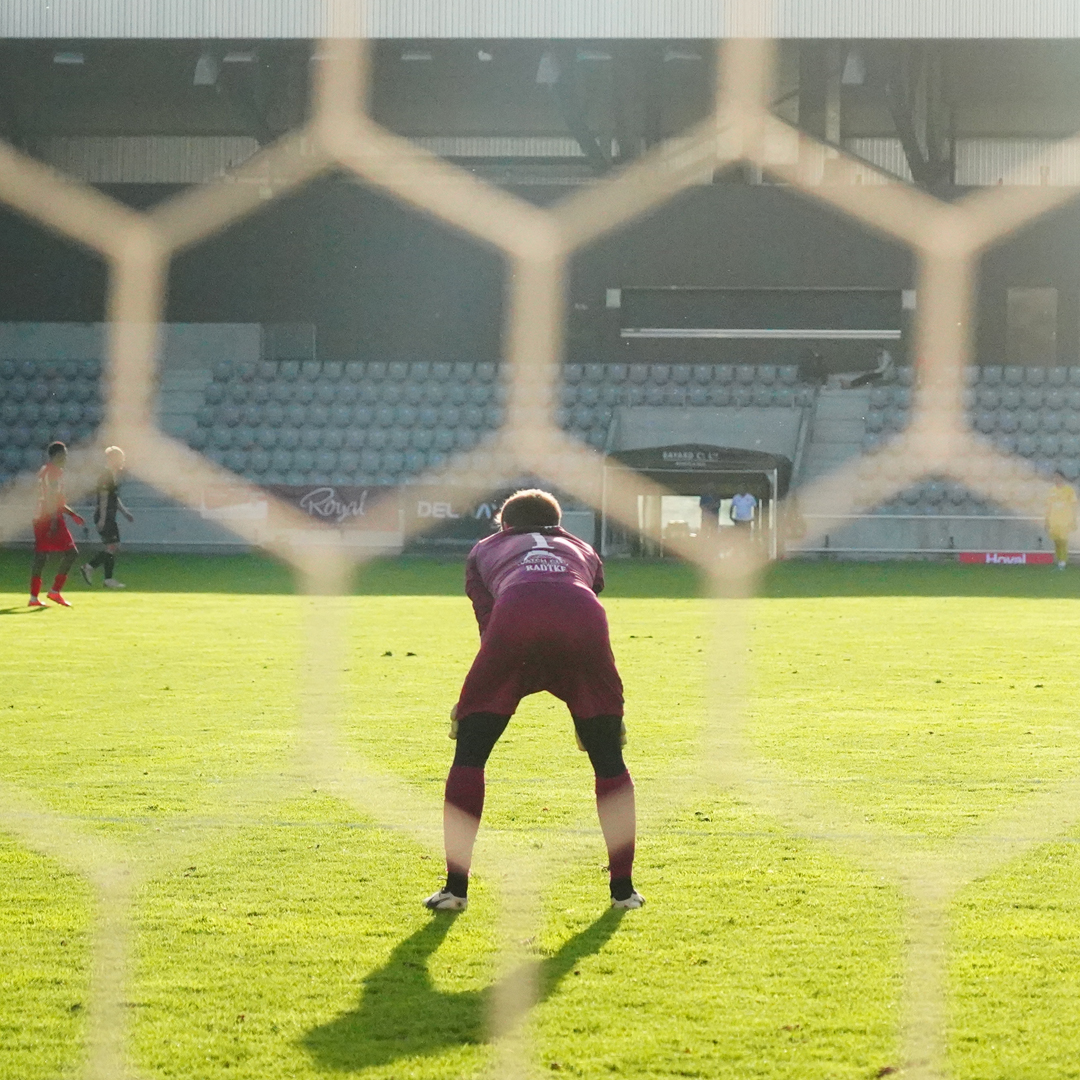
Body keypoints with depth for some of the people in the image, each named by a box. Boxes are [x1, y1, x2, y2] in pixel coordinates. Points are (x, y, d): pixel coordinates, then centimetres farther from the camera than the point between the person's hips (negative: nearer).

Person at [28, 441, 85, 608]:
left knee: (40, 557, 7)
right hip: (51, 518, -10)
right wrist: (54, 522, -23)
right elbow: (53, 499, -19)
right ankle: (55, 591, -9)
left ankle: (34, 596, 4)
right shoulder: (55, 471, -10)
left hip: (39, 518, 10)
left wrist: (71, 513, 28)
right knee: (70, 552, -5)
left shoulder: (43, 470, 21)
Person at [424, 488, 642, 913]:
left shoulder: (484, 550, 36)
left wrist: (467, 704, 26)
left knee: (469, 751, 11)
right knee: (609, 758, 17)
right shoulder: (581, 551, 41)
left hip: (516, 615, -1)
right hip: (584, 619, 1)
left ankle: (455, 888, 7)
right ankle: (623, 887, 17)